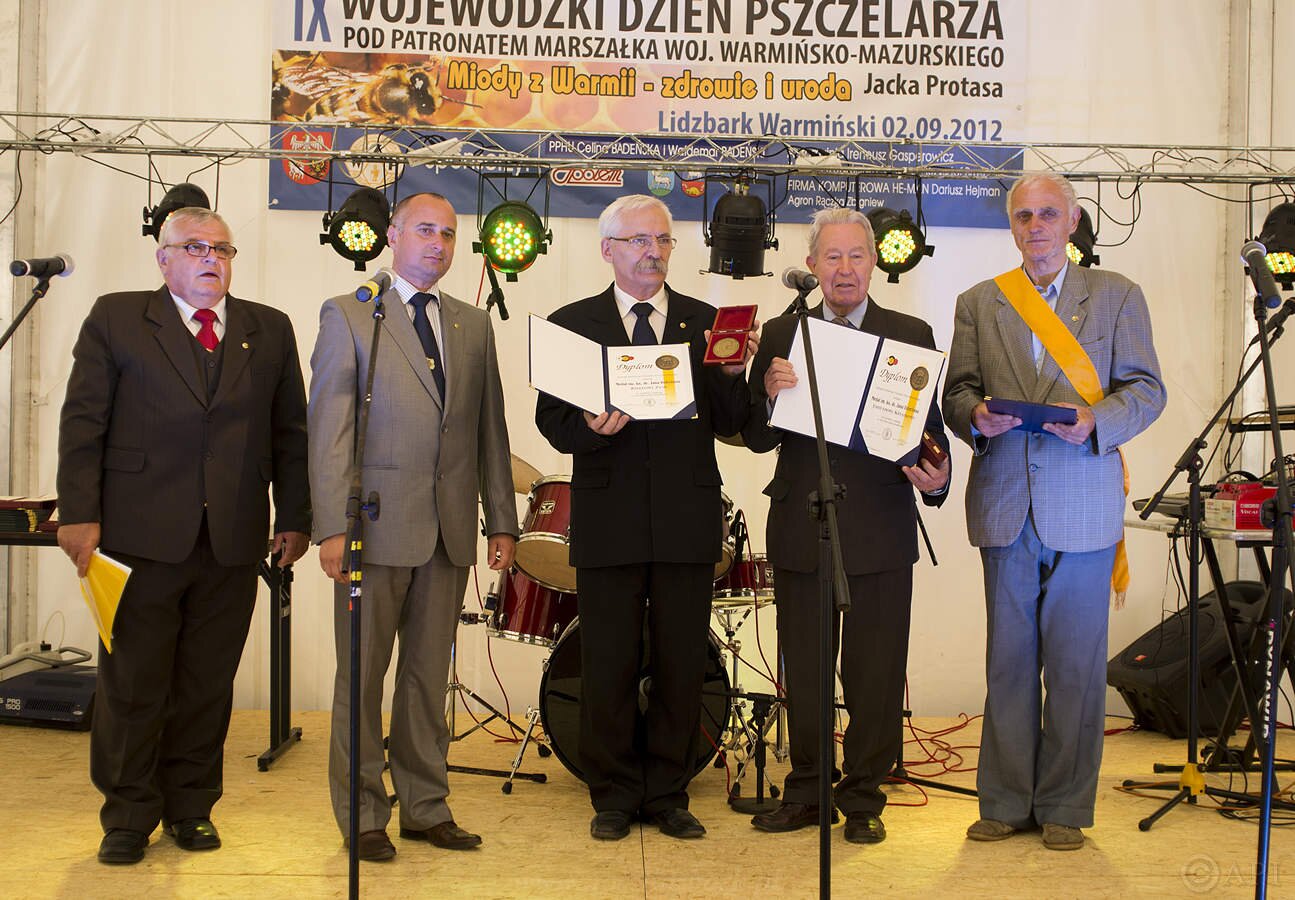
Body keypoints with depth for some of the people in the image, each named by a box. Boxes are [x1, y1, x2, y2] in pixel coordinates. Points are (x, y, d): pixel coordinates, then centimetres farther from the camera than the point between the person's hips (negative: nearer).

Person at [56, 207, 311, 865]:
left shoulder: (270, 331, 13)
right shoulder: (116, 319, 7)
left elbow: (291, 433, 13)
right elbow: (83, 422, 2)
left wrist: (294, 518, 7)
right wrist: (80, 514, -6)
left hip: (234, 542, 2)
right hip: (141, 537, -2)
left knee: (207, 685, 7)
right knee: (131, 682, 5)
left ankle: (190, 808, 22)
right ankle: (129, 815, 19)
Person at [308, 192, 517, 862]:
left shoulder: (474, 325, 15)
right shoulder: (347, 315, 2)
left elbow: (490, 429, 14)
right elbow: (328, 429, -4)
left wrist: (502, 520, 9)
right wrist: (332, 527, -12)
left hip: (451, 528, 4)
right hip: (378, 524, -3)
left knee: (429, 674, 10)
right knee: (363, 675, 4)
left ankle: (425, 807, 21)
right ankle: (362, 815, 15)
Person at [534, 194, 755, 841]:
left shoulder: (707, 323, 10)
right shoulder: (571, 323, 7)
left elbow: (729, 424, 4)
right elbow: (552, 422, 2)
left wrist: (733, 375, -14)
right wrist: (590, 428, -19)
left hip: (688, 519, 1)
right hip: (608, 520, -1)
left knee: (682, 665, 6)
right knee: (608, 666, 4)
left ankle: (668, 794, 20)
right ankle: (615, 795, 19)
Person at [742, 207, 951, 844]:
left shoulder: (911, 335, 6)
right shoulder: (780, 334, 7)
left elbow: (931, 429, 4)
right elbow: (758, 439, 4)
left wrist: (936, 479, -16)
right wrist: (771, 393, -16)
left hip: (881, 532, -1)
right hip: (801, 528, 1)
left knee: (875, 675, 5)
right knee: (803, 672, 10)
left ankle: (863, 799, 20)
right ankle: (806, 792, 25)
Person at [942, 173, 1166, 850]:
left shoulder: (1117, 296, 9)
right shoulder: (977, 304, 14)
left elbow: (1146, 388, 4)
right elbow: (956, 391, 10)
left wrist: (1096, 420, -15)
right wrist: (976, 417, -12)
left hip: (1083, 507, -1)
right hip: (1006, 506, 2)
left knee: (1075, 665, 2)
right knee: (1008, 662, 6)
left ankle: (1063, 808, 13)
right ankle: (1006, 803, 15)